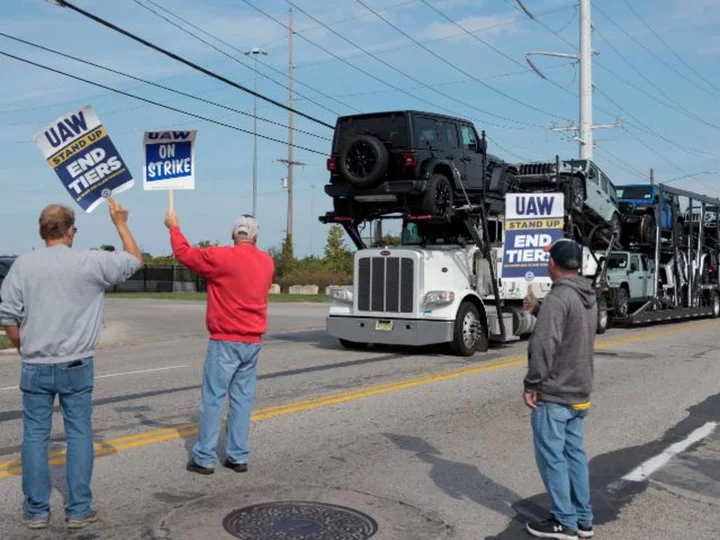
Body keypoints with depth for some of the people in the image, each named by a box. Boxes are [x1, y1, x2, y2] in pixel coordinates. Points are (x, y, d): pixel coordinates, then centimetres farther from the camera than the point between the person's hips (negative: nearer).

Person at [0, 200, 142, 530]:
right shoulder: (90, 262, -7)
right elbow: (135, 261, 9)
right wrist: (120, 224, 20)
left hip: (35, 367, 1)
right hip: (76, 366, -1)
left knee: (35, 435, 9)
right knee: (79, 435, 6)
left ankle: (36, 511, 15)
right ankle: (78, 510, 10)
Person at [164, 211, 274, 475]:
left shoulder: (222, 257, -12)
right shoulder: (267, 262, 6)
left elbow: (184, 253, -2)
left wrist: (174, 227, 15)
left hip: (225, 341, -5)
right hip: (253, 342, 5)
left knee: (212, 398, 1)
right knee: (242, 398, 9)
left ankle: (204, 458, 5)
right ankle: (238, 456, 13)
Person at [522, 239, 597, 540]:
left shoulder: (558, 298, -19)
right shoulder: (588, 298, 10)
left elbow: (544, 346, -25)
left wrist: (531, 384, -17)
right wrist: (537, 310, 31)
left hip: (553, 394, -9)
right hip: (580, 393, 9)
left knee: (552, 457, 1)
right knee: (574, 454, 15)